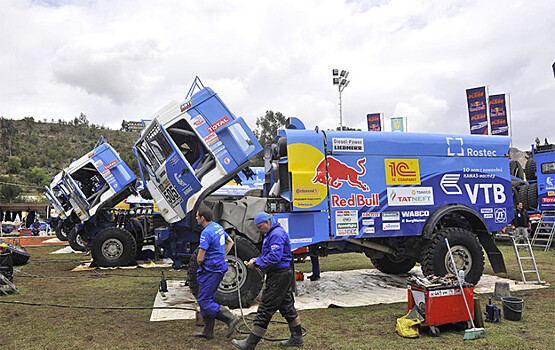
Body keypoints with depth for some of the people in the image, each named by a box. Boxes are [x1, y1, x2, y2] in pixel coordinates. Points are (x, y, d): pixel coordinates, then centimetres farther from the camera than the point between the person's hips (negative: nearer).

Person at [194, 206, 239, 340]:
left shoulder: (206, 233, -20)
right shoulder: (218, 227, 9)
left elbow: (200, 258, -21)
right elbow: (230, 242, 24)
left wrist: (200, 265, 2)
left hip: (211, 270, -10)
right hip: (219, 267, 10)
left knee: (204, 301, -4)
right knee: (207, 299, 15)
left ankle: (230, 318, -8)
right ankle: (208, 331, 21)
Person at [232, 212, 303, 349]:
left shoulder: (277, 234, -18)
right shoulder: (272, 233, 16)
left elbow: (274, 257, -26)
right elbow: (269, 255, 24)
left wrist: (256, 263, -18)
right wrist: (258, 260, 7)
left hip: (279, 276, -11)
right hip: (283, 275, 11)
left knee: (265, 309, -5)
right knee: (286, 306, 17)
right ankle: (297, 338, 26)